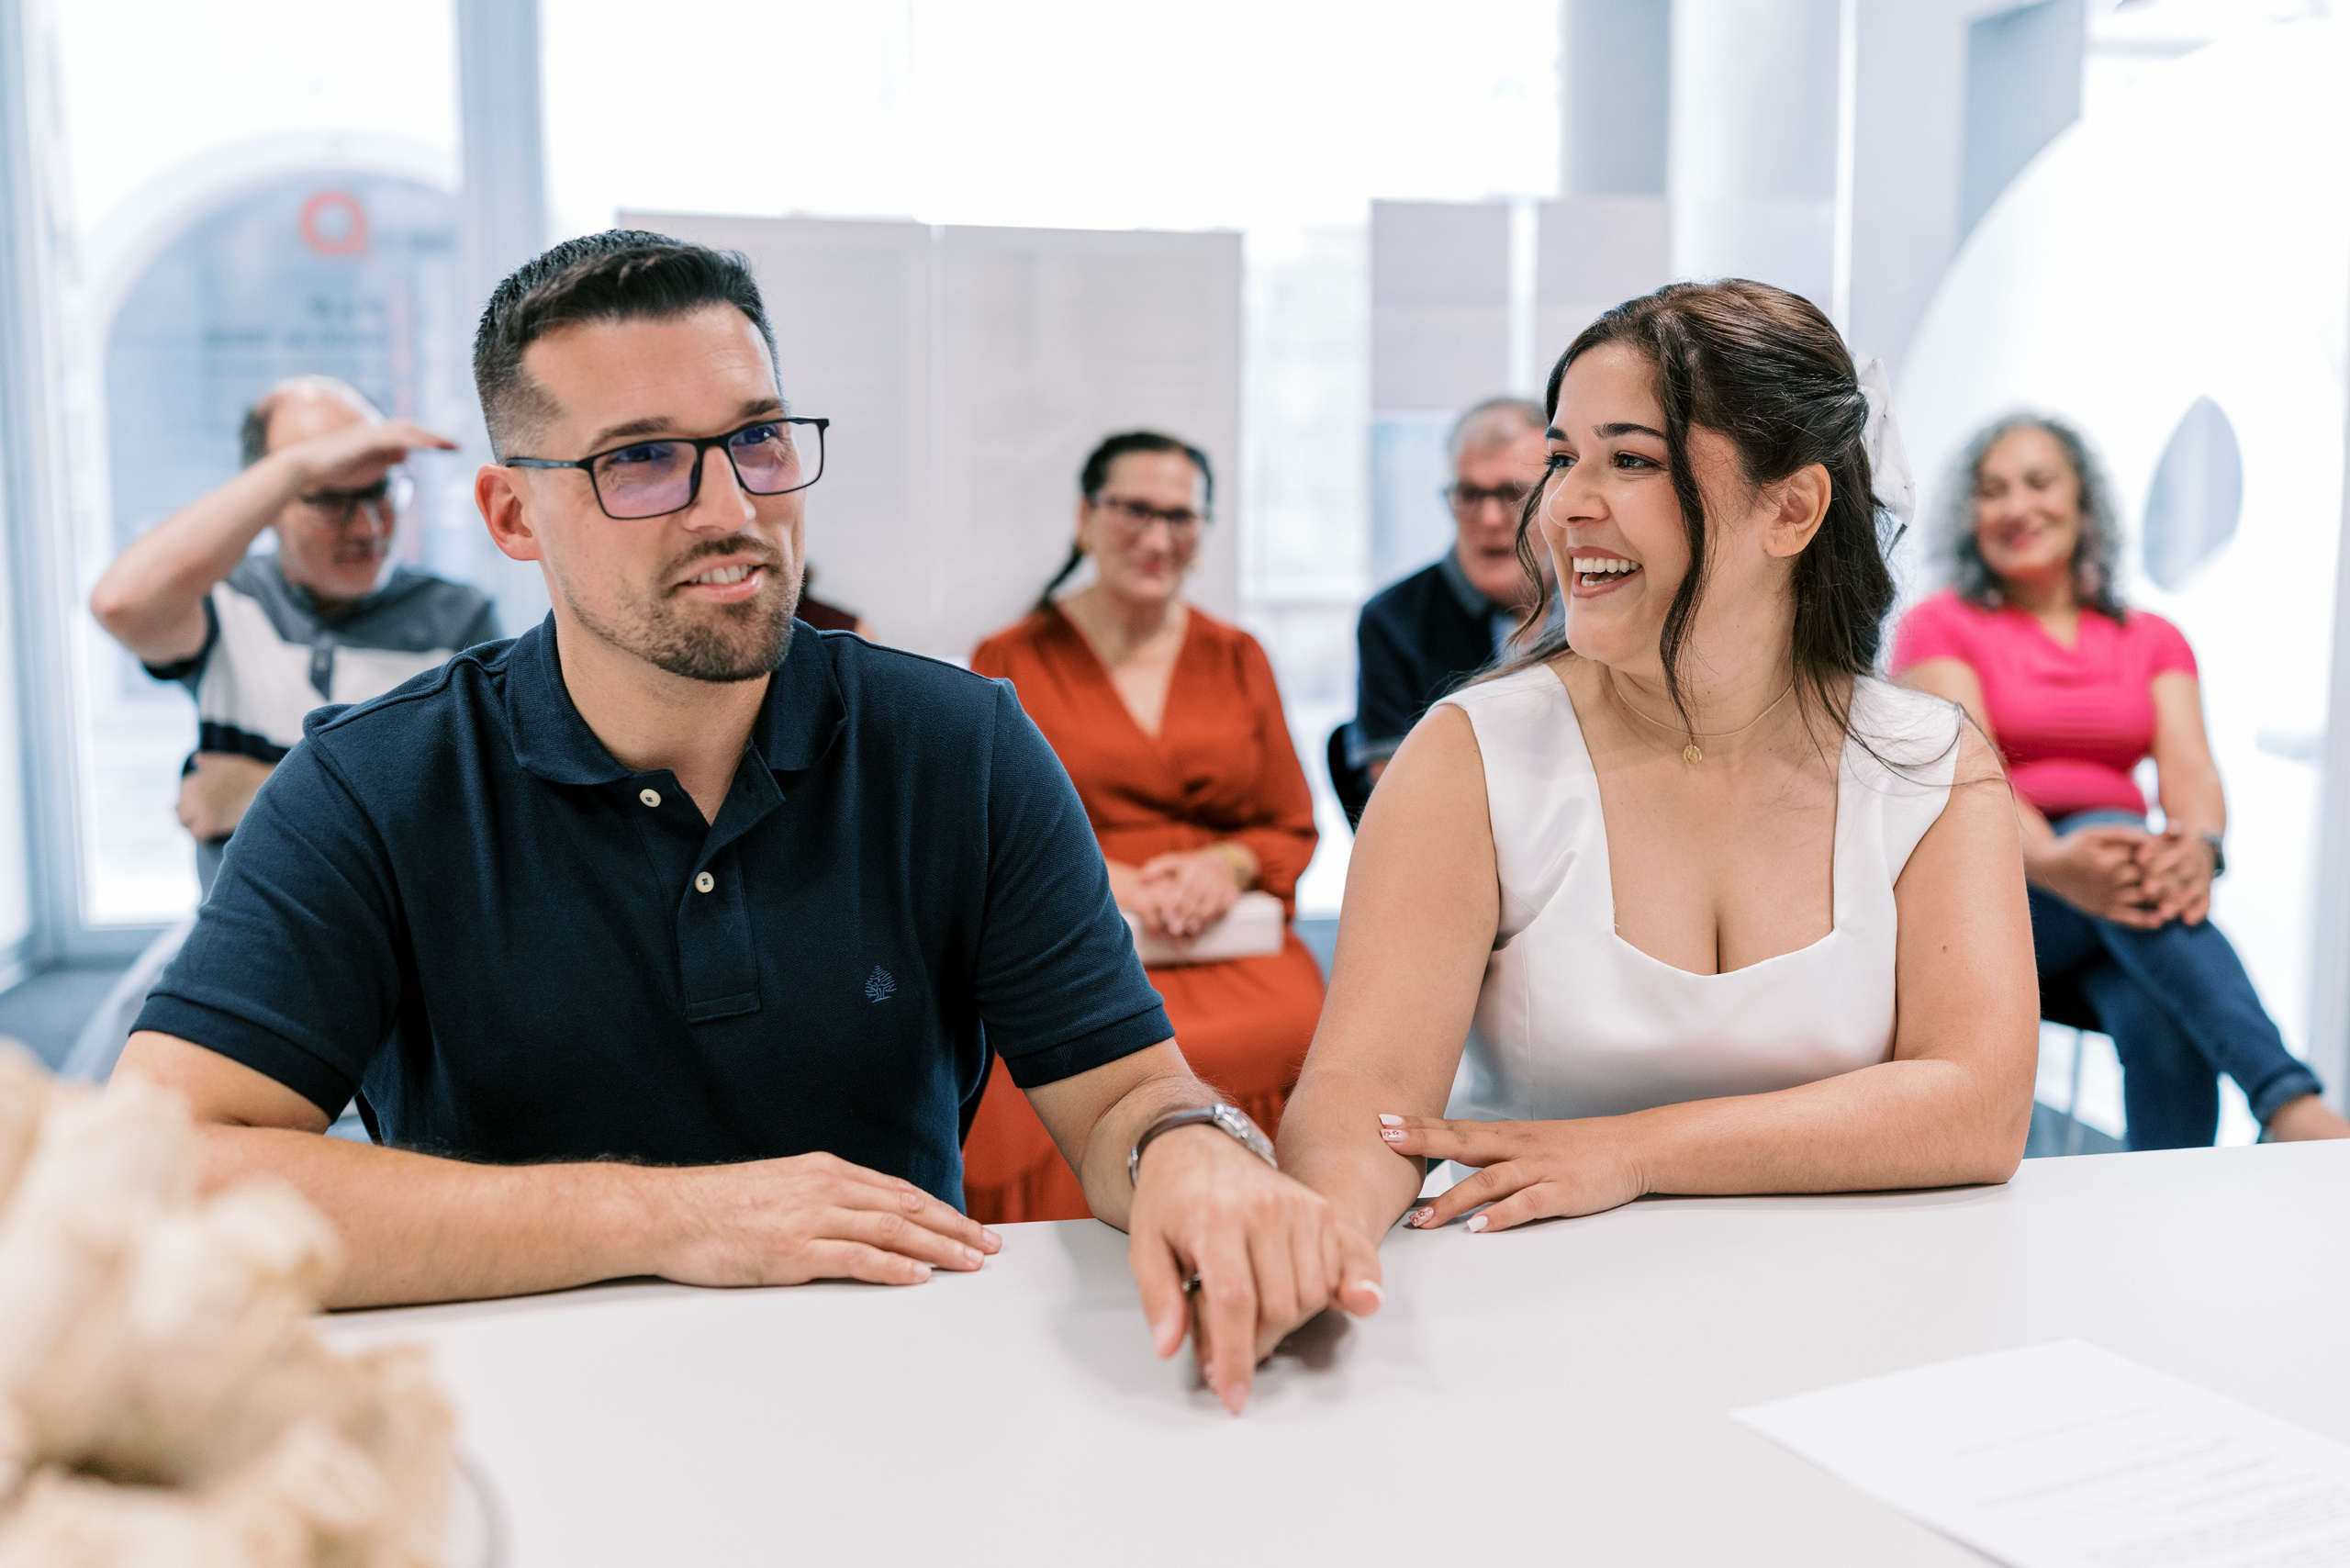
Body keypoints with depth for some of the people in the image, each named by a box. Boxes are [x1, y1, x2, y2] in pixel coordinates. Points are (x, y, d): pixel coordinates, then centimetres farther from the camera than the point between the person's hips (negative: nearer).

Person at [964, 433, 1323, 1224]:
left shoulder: (1238, 657, 19)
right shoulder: (1010, 662, 11)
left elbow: (1294, 828, 17)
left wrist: (1228, 864, -6)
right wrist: (1096, 875, -10)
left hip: (1229, 942, 2)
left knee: (1300, 1027, -30)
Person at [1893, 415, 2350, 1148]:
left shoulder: (2152, 640, 17)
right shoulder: (1937, 628, 6)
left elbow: (2189, 766, -2)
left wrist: (2199, 846, -29)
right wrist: (2051, 859, -36)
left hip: (2123, 892, 4)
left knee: (2161, 1021, -34)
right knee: (2107, 830, -38)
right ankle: (2290, 1101, -51)